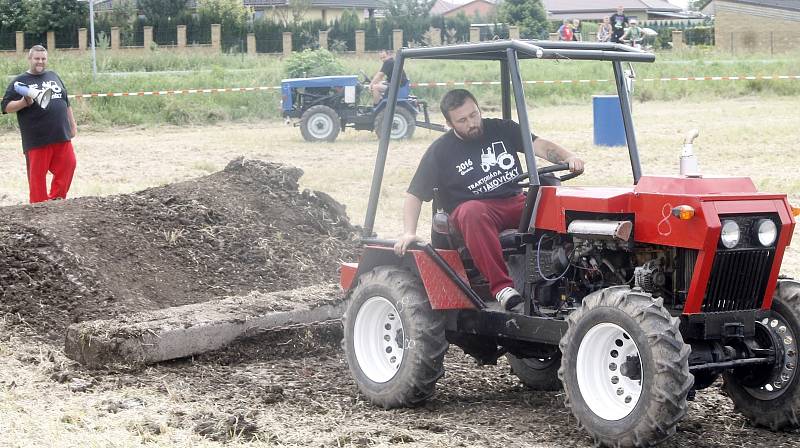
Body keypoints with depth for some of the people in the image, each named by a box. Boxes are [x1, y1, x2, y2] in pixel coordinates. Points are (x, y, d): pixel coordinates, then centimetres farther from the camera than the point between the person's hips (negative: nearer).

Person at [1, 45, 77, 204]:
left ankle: (56, 200, 14)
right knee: (37, 173, 0)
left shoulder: (53, 76, 16)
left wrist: (72, 124, 18)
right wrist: (24, 102, -20)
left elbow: (66, 102, 21)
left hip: (61, 136, 5)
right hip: (37, 140, -5)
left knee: (68, 166, 1)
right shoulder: (20, 81, 1)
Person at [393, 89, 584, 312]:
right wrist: (409, 233, -14)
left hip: (516, 201, 3)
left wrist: (568, 157, -19)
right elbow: (414, 195, 2)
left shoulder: (501, 129, 12)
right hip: (473, 209, -3)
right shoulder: (440, 151, 4)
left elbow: (538, 145, 2)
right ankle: (502, 286, -44)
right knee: (473, 213, -39)